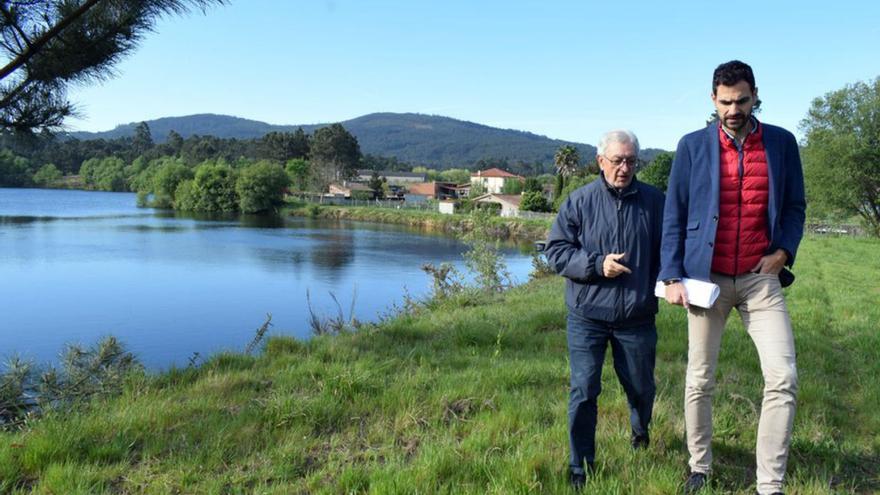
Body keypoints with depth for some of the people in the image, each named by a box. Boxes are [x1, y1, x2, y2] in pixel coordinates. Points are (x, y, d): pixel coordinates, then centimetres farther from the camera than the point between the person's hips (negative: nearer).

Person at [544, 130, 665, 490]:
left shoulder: (654, 201, 1)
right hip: (586, 316, -1)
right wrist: (597, 264, -15)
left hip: (637, 317, 2)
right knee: (583, 391, 2)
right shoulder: (579, 201, -2)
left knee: (641, 386, 18)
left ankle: (640, 431, 52)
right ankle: (580, 466, 18)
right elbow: (555, 250, -3)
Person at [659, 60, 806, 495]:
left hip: (760, 278, 1)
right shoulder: (693, 146, 1)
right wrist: (672, 276, -4)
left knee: (783, 377, -8)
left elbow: (795, 206, 12)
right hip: (706, 278, -1)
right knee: (699, 381, 8)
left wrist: (784, 250, -6)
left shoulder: (782, 143, 5)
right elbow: (674, 215, 2)